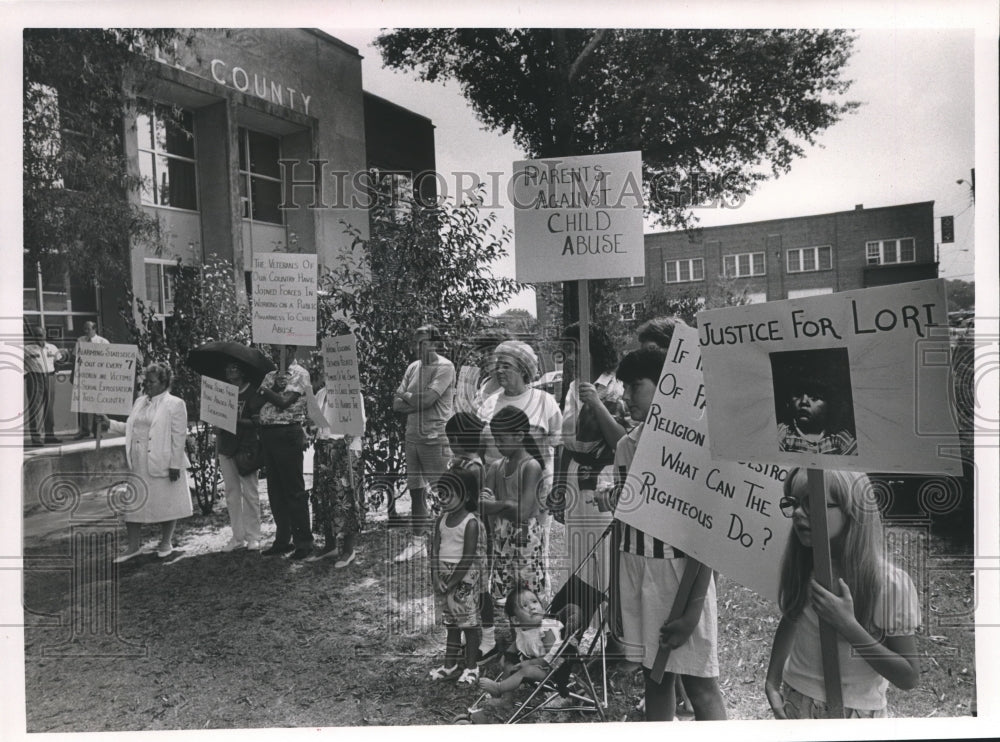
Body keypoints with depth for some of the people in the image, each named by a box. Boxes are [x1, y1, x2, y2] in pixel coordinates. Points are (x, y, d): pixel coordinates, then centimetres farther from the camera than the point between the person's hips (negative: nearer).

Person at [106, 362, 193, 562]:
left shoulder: (175, 404, -8)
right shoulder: (140, 402, 14)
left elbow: (179, 437, -12)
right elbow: (130, 427, 20)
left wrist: (175, 464, -15)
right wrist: (111, 424, 6)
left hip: (162, 463, -6)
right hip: (138, 463, 6)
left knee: (165, 502, 6)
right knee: (132, 502, 8)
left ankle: (166, 542, 22)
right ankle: (133, 545, 19)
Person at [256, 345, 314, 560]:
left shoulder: (300, 374, -4)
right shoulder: (270, 375, 18)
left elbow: (284, 402, -14)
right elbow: (260, 402, 8)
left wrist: (266, 390, -1)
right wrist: (275, 386, -7)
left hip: (288, 434, -7)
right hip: (268, 434, 7)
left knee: (294, 490, -4)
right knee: (275, 491, 11)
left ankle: (304, 542, 3)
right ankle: (282, 540, 20)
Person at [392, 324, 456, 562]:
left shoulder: (444, 367, -9)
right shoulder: (413, 367, 12)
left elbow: (427, 399, -20)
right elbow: (396, 405, 7)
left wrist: (404, 395, -2)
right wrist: (417, 402, -10)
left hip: (435, 438, -7)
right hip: (412, 437, 7)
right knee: (415, 491, 13)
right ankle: (417, 542, 23)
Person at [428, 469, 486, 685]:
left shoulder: (471, 523, -17)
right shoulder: (441, 520, 3)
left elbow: (468, 558, -18)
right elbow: (434, 550, 3)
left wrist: (451, 582, -17)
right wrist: (436, 577, -8)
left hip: (464, 578, -6)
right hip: (443, 578, 6)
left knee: (469, 623, 5)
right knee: (451, 622, 18)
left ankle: (471, 667, 17)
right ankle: (450, 664, 30)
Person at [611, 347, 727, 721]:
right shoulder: (626, 445, 6)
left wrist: (693, 608, -14)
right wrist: (617, 592, 13)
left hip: (679, 571, -5)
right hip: (634, 573, 6)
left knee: (700, 684, 3)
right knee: (653, 677, 15)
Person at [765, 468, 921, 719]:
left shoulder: (891, 583, -21)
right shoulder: (800, 566, -9)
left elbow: (909, 678, -16)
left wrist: (848, 625, -27)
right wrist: (772, 683, 0)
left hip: (855, 710, -3)